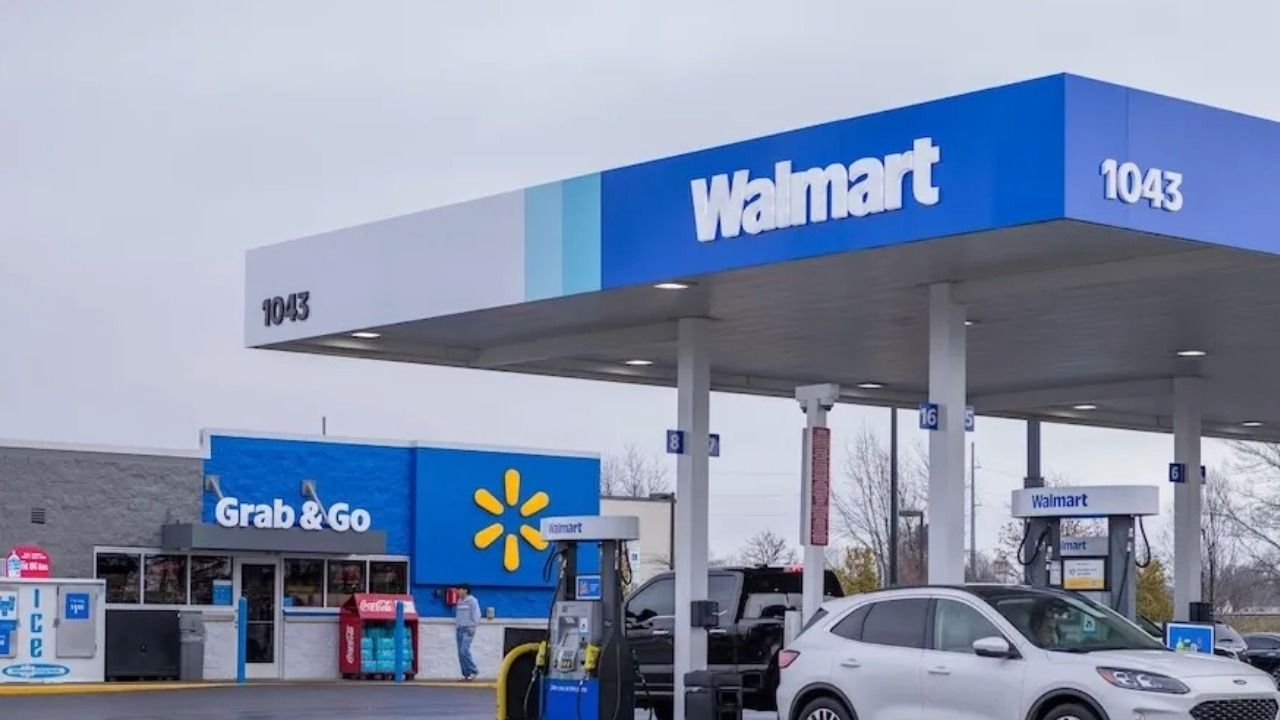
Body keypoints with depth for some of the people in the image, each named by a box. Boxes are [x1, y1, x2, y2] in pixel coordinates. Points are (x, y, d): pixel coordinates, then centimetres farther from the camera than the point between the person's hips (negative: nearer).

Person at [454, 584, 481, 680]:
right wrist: (456, 623, 11)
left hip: (468, 630, -8)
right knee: (461, 652, 4)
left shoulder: (472, 601, -6)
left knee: (464, 651, -17)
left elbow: (476, 615, -10)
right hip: (459, 629, 8)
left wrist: (472, 627, -15)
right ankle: (466, 673, 8)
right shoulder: (459, 601, 16)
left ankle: (473, 671, -8)